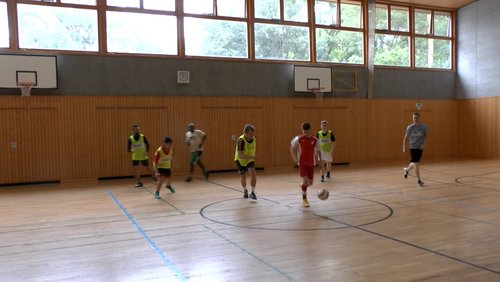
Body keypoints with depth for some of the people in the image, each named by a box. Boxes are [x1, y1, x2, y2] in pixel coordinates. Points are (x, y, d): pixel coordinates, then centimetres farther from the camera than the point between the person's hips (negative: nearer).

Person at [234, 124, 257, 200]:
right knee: (243, 177, 9)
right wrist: (251, 157, -46)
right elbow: (240, 155, -36)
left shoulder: (253, 139, -13)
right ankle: (245, 191, 38)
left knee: (253, 174, -17)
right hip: (240, 160, -3)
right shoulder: (241, 140, -30)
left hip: (250, 160, 3)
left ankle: (252, 193, -6)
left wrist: (252, 157, 8)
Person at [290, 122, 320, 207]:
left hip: (311, 163, 3)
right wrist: (295, 158, 2)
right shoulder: (299, 139, -9)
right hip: (302, 163, -3)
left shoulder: (315, 140, -4)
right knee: (305, 180, -15)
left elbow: (317, 151, 7)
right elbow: (292, 146, 7)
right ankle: (304, 199, 1)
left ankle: (303, 186, 44)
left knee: (310, 182, 8)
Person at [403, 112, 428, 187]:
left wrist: (424, 144, -8)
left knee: (415, 163, 12)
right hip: (413, 147, -2)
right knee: (416, 163, -8)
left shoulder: (424, 127, -2)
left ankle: (406, 170, 42)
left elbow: (425, 137, 7)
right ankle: (419, 180, 0)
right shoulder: (410, 127, -3)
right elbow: (406, 137, 3)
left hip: (420, 148, 2)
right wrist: (404, 148, 0)